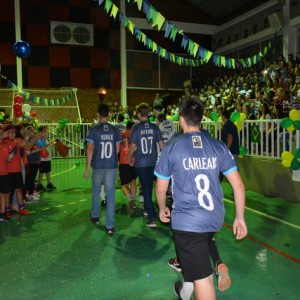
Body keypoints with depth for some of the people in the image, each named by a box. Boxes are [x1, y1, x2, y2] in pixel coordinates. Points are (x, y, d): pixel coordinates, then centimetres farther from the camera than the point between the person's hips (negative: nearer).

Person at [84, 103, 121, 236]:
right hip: (112, 166, 1)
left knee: (96, 191, 21)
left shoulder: (93, 130, -7)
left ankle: (95, 216, 37)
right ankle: (110, 226, 2)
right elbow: (117, 150, 6)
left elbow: (90, 149, -8)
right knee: (110, 194, 3)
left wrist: (87, 167, -2)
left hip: (98, 166, -1)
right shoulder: (115, 130, 0)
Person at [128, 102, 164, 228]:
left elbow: (132, 146, -8)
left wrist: (129, 158, 7)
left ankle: (152, 219, -5)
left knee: (146, 189, 1)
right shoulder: (154, 127, -1)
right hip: (153, 162, 3)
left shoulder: (136, 127, -8)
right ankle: (147, 209, 39)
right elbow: (161, 144, 1)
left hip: (140, 162, -3)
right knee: (149, 187, 21)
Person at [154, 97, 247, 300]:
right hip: (215, 219, 5)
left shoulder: (171, 148, -7)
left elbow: (161, 188, 1)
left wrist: (162, 209, 20)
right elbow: (238, 185, 0)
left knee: (203, 279, 2)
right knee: (198, 261, 31)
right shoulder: (219, 146, 1)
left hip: (187, 221, -5)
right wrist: (240, 217, 10)